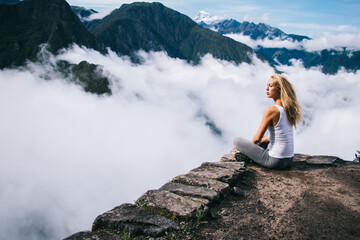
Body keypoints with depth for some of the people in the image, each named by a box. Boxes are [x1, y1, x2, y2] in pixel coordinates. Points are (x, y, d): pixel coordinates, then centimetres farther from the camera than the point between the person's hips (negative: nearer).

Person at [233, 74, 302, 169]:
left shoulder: (272, 110, -21)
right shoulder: (289, 109, 3)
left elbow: (258, 137, -14)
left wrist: (252, 143, 9)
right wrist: (261, 141, 21)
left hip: (275, 161, -8)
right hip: (289, 159, 8)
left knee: (237, 140, 5)